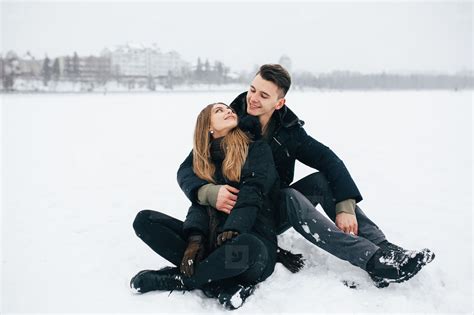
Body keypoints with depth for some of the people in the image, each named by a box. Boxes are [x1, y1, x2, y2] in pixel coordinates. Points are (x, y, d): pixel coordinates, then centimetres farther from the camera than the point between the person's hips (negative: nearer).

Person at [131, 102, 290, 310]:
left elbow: (252, 194, -11)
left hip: (253, 240, -4)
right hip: (213, 239, 4)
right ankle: (221, 284, -20)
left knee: (245, 246, -41)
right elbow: (199, 202, 1)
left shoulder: (258, 149, 5)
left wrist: (232, 231, -28)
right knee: (144, 220, -11)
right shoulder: (204, 161, 16)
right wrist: (195, 238, -19)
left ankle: (177, 278, -14)